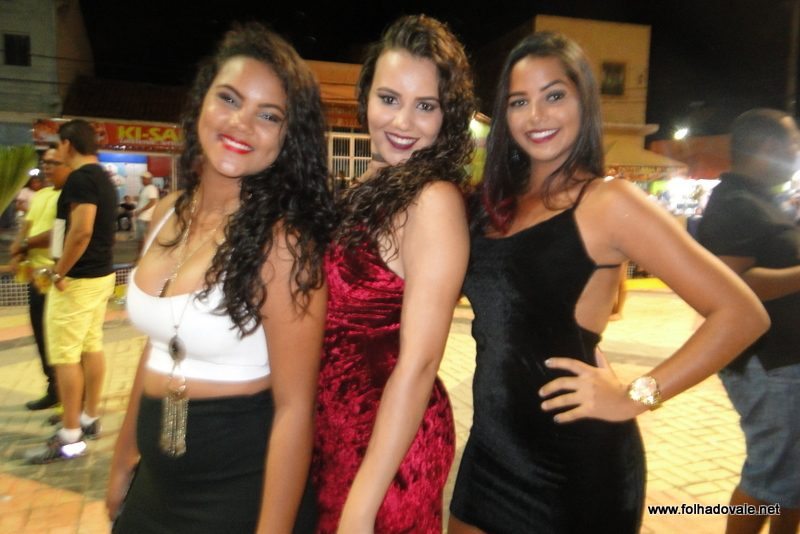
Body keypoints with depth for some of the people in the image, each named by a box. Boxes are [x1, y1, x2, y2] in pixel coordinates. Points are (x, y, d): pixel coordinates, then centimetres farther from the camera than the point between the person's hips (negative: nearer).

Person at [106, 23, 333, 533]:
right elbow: (157, 348, 9)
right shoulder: (169, 215, -1)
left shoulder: (282, 239, -22)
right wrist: (123, 461, 16)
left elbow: (294, 407, -21)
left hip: (245, 487, -6)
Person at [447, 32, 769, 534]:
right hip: (492, 446, 6)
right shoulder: (497, 202, 5)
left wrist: (635, 397, -17)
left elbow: (741, 313, -14)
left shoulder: (608, 201, -13)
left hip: (575, 462, -6)